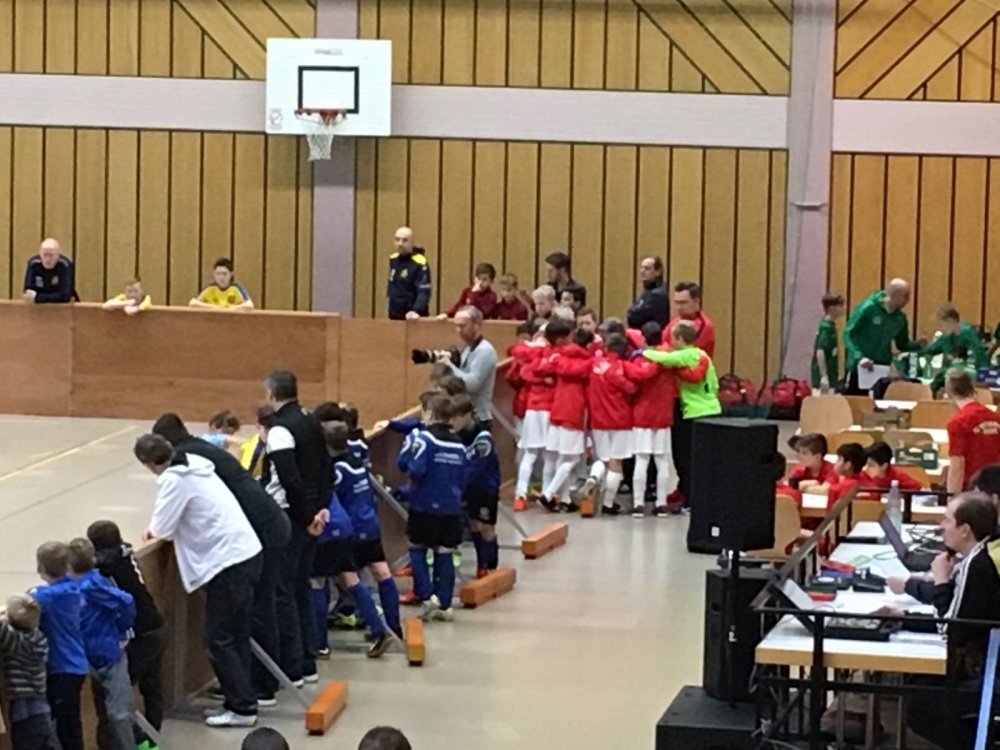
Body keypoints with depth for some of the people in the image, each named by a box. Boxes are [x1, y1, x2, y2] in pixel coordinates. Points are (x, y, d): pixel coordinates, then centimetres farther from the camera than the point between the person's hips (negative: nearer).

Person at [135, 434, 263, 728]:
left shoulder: (173, 480, -14)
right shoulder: (195, 465, 13)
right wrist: (159, 528, 17)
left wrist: (151, 532, 12)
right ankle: (241, 700, 19)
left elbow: (163, 528, -9)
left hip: (227, 561, -9)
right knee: (236, 635, 15)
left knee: (219, 639, -2)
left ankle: (242, 708, 0)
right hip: (246, 552, 9)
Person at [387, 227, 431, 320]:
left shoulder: (419, 264, -15)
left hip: (411, 318, -8)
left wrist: (416, 311, -40)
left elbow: (424, 292, -23)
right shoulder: (393, 260, 10)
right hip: (394, 317, 8)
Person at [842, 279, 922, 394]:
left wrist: (918, 345, -7)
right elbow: (848, 334, -15)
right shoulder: (868, 308, -14)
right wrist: (859, 357, -28)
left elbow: (902, 344, 14)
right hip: (859, 367, -5)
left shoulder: (900, 317, 3)